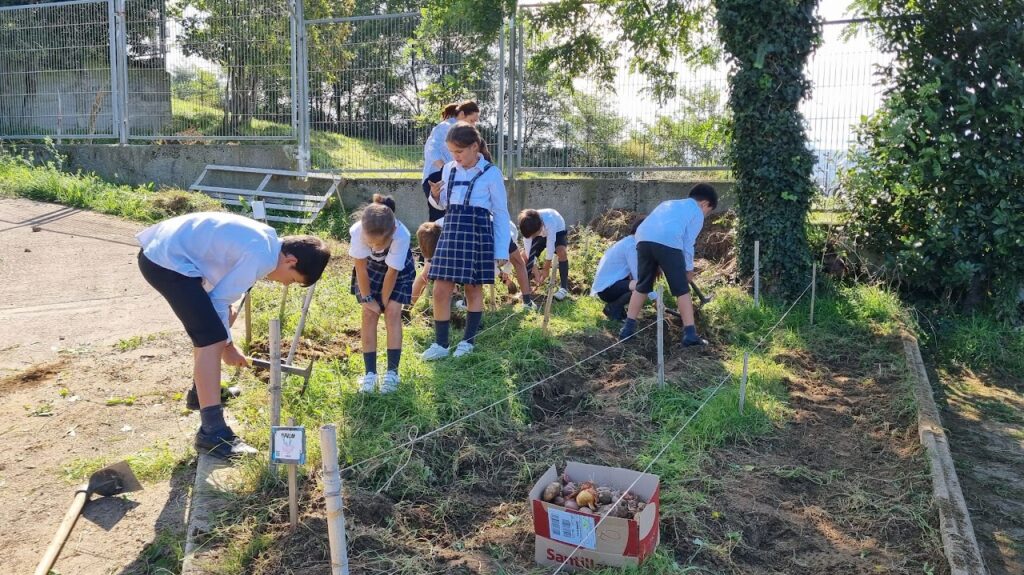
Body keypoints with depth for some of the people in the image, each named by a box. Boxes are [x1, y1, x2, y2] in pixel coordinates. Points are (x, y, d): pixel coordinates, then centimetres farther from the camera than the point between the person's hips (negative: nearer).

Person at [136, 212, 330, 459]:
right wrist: (227, 345, 0)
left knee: (209, 328, 25)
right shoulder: (261, 257, -20)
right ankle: (212, 433, -16)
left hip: (164, 249, 11)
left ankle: (203, 389, 43)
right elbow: (220, 300, -13)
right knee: (213, 339, -15)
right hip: (166, 260, -11)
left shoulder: (265, 239, 10)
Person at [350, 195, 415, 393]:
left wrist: (384, 301, -18)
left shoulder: (401, 235, -41)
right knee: (369, 314, -7)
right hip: (369, 267, 2)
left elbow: (392, 272, -28)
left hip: (399, 270, -1)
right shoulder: (358, 231, -38)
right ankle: (370, 373, -2)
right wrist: (367, 298, -16)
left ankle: (392, 372, -5)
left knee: (393, 313, -11)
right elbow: (361, 267, -23)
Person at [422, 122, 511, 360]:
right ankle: (441, 343, 8)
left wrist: (502, 251, -3)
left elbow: (501, 214, -1)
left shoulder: (491, 173, -5)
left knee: (474, 289, 7)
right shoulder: (449, 169, 8)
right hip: (451, 231, 4)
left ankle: (468, 341, 20)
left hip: (478, 233, -4)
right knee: (441, 290, -2)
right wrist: (436, 196, -4)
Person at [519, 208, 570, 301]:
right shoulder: (528, 227, -32)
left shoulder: (549, 222, -45)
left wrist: (546, 269, -29)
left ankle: (564, 287, -22)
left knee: (562, 251, -32)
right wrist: (534, 269, -27)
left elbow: (550, 245, -37)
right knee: (525, 256, -11)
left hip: (557, 231, -4)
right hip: (541, 233, 4)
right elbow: (528, 248, -25)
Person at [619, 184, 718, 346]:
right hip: (668, 242, -5)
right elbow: (688, 243, 15)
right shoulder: (697, 213, 21)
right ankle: (690, 334, 3)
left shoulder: (669, 204, 39)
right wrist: (689, 269, 27)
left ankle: (628, 328, 21)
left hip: (643, 238, 5)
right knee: (682, 290, 5)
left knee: (642, 287, 19)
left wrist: (657, 265, 37)